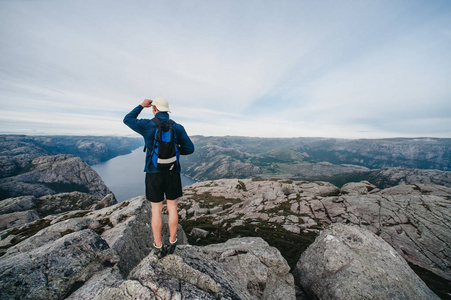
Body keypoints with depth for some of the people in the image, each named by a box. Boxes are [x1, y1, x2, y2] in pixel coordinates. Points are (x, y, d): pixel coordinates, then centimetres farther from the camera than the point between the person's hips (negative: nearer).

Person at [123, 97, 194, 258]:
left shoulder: (147, 125, -6)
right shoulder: (178, 128, -2)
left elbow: (127, 120, 14)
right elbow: (189, 148, -5)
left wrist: (141, 106, 20)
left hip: (154, 173, -1)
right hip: (172, 173, 1)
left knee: (156, 210, 12)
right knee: (172, 207, 14)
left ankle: (158, 247, 25)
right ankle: (172, 242, 29)